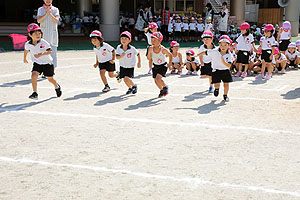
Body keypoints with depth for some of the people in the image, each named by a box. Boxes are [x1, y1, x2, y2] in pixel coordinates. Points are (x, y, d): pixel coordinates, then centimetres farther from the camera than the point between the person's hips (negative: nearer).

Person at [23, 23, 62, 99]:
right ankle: (35, 93, -17)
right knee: (34, 75, -21)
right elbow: (26, 50, 12)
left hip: (47, 63, -3)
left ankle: (57, 87, 45)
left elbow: (50, 51, -25)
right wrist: (25, 58, 28)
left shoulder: (43, 43, -23)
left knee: (50, 79, 12)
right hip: (37, 63, 3)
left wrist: (41, 54, -38)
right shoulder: (28, 44, -11)